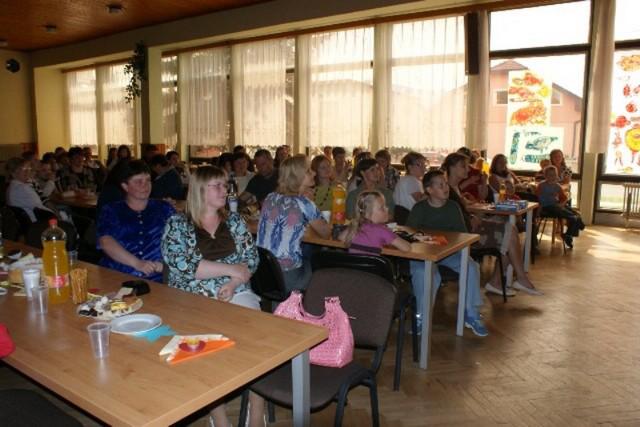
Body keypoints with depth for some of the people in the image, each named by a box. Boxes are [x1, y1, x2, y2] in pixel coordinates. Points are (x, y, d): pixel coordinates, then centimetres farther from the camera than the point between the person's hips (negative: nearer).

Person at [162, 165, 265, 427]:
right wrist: (231, 269, -10)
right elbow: (181, 264, -10)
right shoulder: (177, 224, 4)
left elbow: (251, 258, 8)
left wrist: (234, 284, -12)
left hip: (235, 293, 3)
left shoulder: (234, 221, 14)